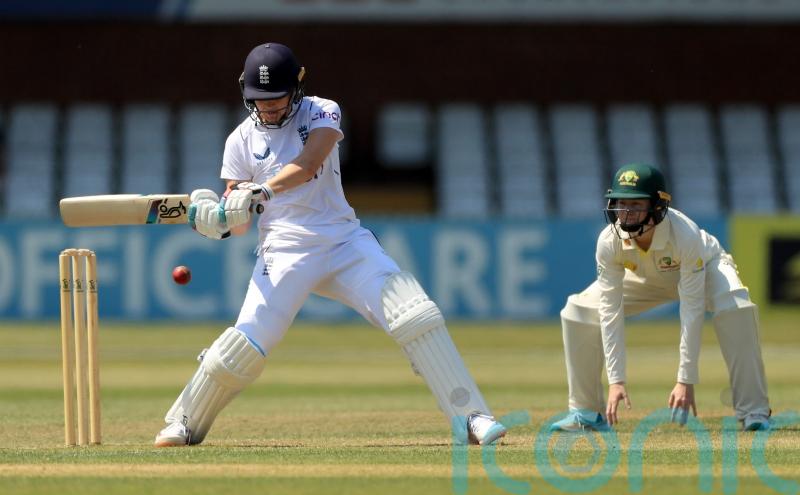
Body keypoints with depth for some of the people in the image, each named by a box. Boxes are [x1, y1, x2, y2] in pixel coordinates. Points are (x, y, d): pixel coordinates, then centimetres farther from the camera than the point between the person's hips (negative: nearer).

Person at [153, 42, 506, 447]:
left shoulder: (322, 113, 0)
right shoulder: (242, 140, 5)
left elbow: (307, 166, -20)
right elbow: (237, 222, 3)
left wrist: (262, 191, -37)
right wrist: (212, 215, -21)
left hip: (345, 241, 0)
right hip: (285, 251, 0)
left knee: (415, 316, -16)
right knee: (245, 345, -13)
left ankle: (469, 417, -16)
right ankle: (186, 423, 9)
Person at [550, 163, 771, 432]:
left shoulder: (685, 235, -42)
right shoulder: (609, 241, -32)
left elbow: (692, 310, -41)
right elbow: (610, 311, -28)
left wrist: (686, 380, -43)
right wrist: (616, 380, -34)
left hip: (704, 267, -4)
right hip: (645, 277, 4)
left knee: (735, 308, -36)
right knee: (577, 311, -14)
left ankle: (753, 412, -29)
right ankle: (586, 412, 2)